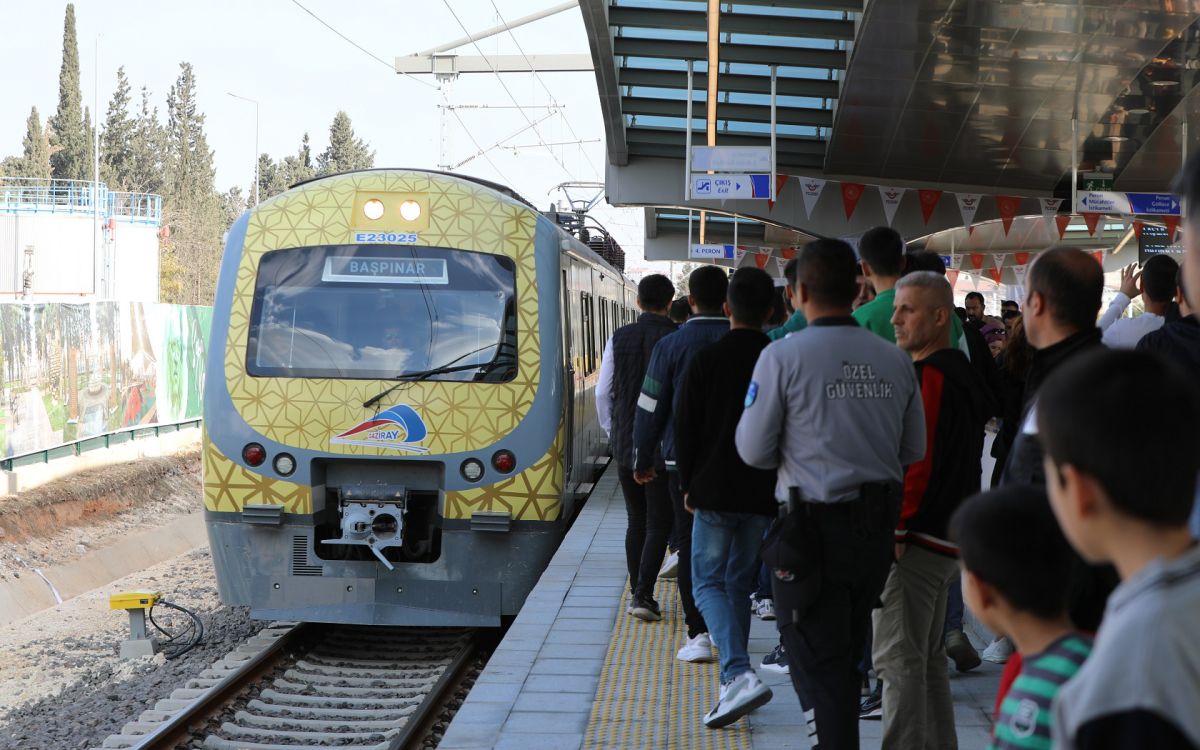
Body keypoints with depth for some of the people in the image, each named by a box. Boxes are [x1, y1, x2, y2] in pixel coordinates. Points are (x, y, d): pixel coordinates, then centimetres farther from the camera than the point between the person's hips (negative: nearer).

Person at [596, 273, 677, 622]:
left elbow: (603, 392, 5)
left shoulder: (619, 338, 1)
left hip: (625, 443, 3)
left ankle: (637, 594, 18)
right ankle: (643, 595, -8)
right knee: (659, 522, 2)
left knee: (636, 520, 14)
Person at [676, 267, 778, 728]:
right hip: (763, 495, 4)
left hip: (715, 491, -3)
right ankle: (734, 683, 20)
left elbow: (685, 429, -5)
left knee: (708, 582, 3)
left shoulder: (706, 360, -7)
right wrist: (779, 487, 14)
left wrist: (689, 486, 7)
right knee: (740, 584, 16)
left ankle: (740, 675, -18)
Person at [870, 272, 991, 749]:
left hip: (915, 537, -11)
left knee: (898, 660, -8)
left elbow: (917, 461, -22)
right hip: (948, 534, 11)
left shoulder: (928, 376, -15)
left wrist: (893, 530, -19)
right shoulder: (963, 374, 17)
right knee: (928, 657, 17)